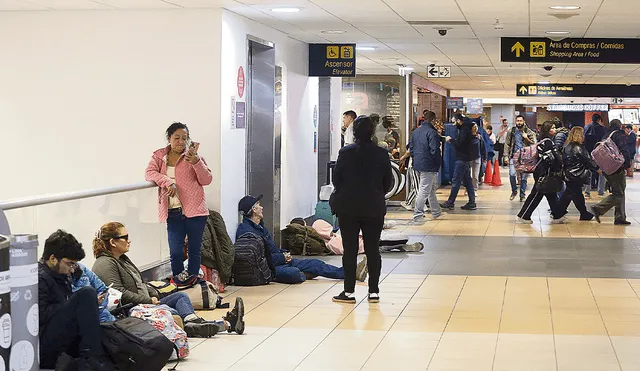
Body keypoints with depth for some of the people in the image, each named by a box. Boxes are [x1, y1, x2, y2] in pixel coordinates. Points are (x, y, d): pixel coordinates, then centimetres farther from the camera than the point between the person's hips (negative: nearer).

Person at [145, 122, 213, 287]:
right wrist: (167, 181, -18)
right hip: (173, 213, 1)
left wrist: (196, 162, -16)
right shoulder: (159, 156, 11)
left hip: (195, 211, -1)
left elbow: (207, 180, 0)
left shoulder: (192, 155, 4)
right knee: (175, 252, -5)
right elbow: (149, 173, -3)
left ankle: (192, 282, 14)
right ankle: (178, 283, 8)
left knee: (195, 250, 4)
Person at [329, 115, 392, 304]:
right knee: (373, 249, 7)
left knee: (350, 250, 3)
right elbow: (388, 182, 4)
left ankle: (349, 292, 5)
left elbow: (336, 179, -2)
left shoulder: (345, 153, -7)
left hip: (348, 208, -1)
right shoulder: (381, 154, -3)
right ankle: (374, 291, 9)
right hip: (374, 209, 1)